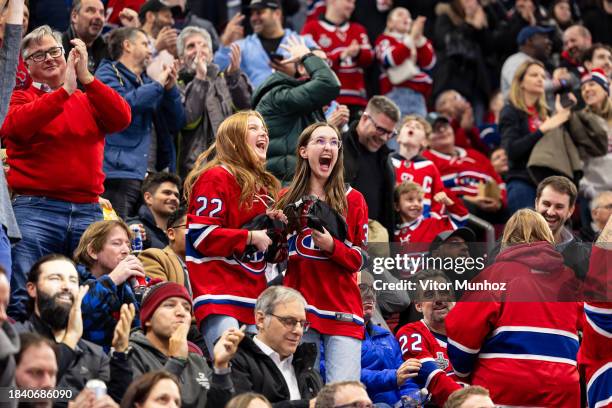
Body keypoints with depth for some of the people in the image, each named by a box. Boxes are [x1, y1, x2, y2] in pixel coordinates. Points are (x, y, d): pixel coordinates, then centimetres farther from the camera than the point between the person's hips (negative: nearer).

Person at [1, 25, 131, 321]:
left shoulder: (89, 100, 17)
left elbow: (122, 119, -3)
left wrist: (86, 79, -12)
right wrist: (65, 90, -17)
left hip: (87, 210, 3)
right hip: (35, 209, -3)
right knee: (24, 299, -12)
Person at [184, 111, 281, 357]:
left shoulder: (261, 185, 20)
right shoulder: (216, 177, -5)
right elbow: (203, 235, -16)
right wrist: (251, 237, -14)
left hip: (253, 292, 9)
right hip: (220, 292, -9)